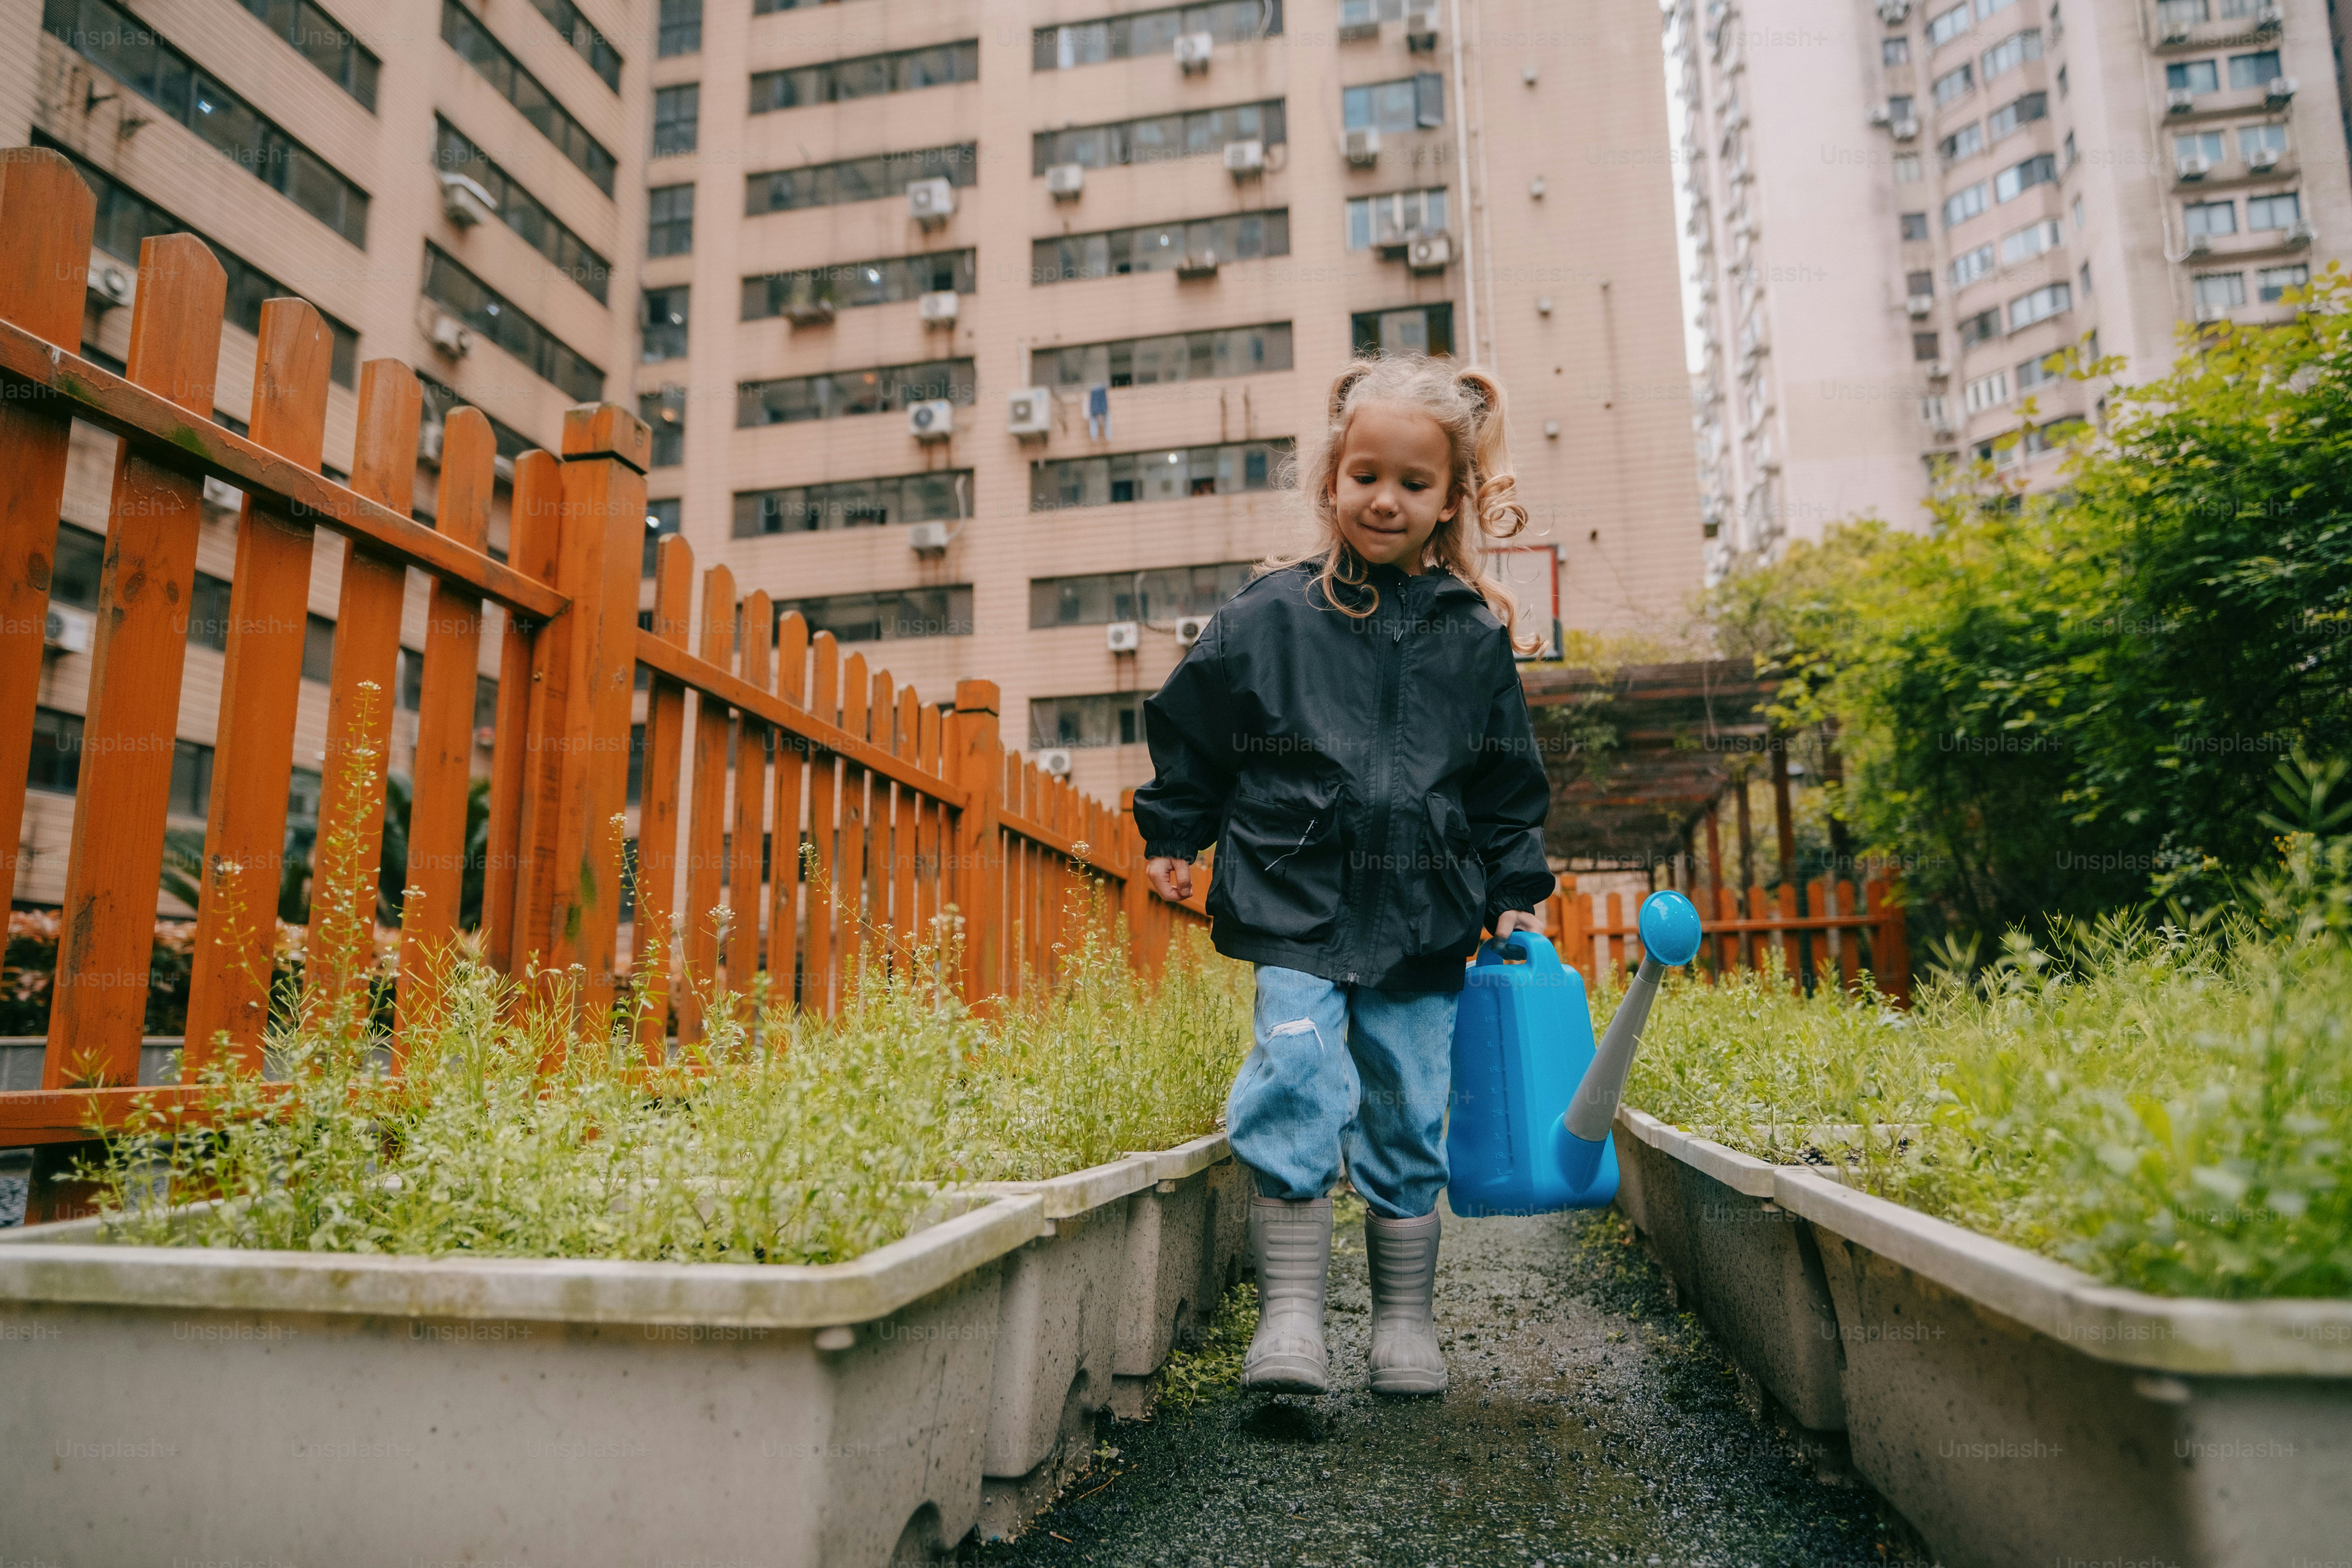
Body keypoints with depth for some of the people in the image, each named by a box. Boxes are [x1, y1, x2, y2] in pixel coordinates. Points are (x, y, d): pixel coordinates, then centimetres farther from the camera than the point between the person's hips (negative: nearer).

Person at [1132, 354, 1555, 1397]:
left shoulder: (1477, 633, 7)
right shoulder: (1272, 611, 1)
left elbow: (1510, 789, 14)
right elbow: (1192, 727, 11)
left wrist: (1514, 896, 10)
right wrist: (1172, 834, 11)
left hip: (1424, 922, 2)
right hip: (1296, 909, -2)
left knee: (1408, 1120, 8)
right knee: (1296, 1082, -16)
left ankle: (1405, 1320, 24)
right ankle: (1288, 1314, -3)